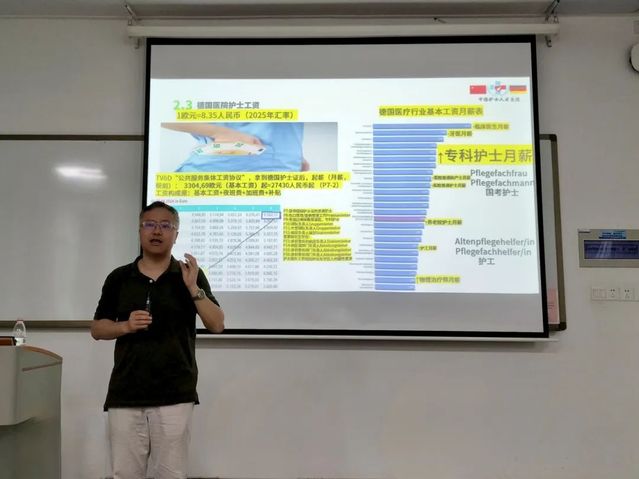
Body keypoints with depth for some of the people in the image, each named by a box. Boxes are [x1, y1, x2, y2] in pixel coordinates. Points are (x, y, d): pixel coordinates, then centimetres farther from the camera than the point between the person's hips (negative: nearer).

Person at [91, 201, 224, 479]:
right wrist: (125, 326, -11)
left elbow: (217, 325, -5)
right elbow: (97, 329, 9)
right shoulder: (119, 278, 5)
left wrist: (193, 288, -18)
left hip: (175, 394, -1)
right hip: (125, 394, 2)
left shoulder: (190, 274, 0)